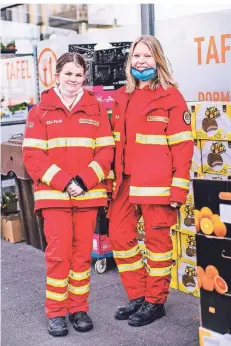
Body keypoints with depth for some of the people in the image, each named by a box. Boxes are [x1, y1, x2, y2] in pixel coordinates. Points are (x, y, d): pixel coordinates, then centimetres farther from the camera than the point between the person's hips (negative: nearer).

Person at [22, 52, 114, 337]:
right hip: (53, 194, -2)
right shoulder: (40, 110, 2)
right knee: (58, 252, -2)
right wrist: (63, 182, -15)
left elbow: (106, 151, 2)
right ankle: (55, 312, 13)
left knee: (82, 252, 7)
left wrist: (84, 181, -12)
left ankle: (79, 308, 21)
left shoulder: (96, 109, 7)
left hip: (88, 193, 2)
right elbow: (32, 155, -5)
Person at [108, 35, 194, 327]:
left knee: (157, 240, 4)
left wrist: (179, 188, -13)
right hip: (126, 182, 6)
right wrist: (113, 180, 12)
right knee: (119, 236, 9)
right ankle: (137, 296, 25)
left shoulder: (170, 95, -4)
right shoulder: (122, 97, 14)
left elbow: (182, 145, -8)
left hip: (156, 182, -6)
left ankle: (155, 302, 20)